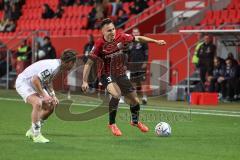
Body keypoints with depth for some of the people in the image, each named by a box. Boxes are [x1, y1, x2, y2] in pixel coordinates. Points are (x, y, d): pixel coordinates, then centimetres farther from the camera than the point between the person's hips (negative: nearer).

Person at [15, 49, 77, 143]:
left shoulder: (58, 67, 2)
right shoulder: (53, 67, -30)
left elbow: (48, 81, 16)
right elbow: (35, 80, -34)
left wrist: (52, 96, 3)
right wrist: (44, 96, -31)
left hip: (35, 85, 10)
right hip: (23, 82, -10)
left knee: (50, 107, 8)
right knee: (37, 103, -31)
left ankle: (32, 131, 21)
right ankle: (36, 135, -24)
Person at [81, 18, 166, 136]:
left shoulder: (121, 37, -12)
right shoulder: (99, 44, -21)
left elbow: (138, 38, 4)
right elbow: (89, 63, -15)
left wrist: (156, 41, 2)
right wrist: (84, 81, -19)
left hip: (121, 74, 5)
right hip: (107, 75, -5)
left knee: (134, 100, 8)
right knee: (116, 94, -32)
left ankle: (135, 121, 41)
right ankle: (112, 124, -13)